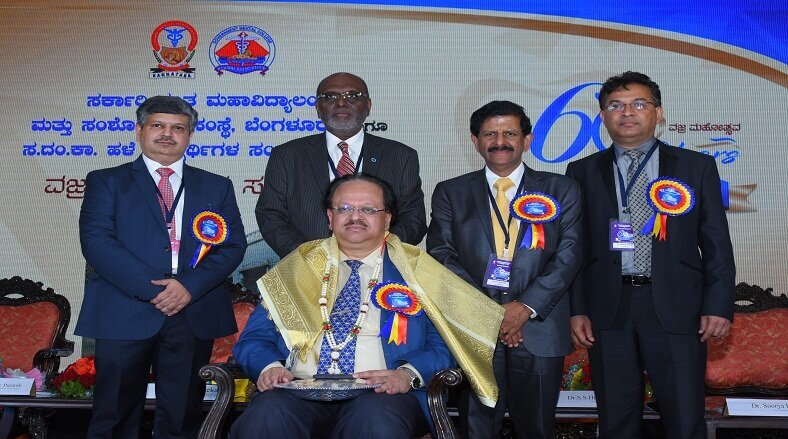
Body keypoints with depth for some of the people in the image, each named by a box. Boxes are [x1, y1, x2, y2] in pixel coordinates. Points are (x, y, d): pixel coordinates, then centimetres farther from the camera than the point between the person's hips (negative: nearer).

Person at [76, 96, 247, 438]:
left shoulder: (217, 187, 15)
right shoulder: (106, 181, 9)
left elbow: (233, 245, 5)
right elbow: (96, 241, -5)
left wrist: (190, 286, -11)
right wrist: (151, 289, -14)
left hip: (195, 315, 2)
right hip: (125, 315, -2)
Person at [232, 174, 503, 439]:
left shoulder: (415, 273, 14)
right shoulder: (297, 268, 19)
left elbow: (443, 345, 5)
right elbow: (254, 338, 14)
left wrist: (408, 374, -14)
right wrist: (268, 367, -8)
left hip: (380, 394, -1)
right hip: (300, 390, 2)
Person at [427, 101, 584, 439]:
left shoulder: (561, 190, 9)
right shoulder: (450, 193, 9)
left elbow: (568, 255, 0)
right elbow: (441, 254, 0)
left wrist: (526, 306, -12)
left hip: (539, 329, 0)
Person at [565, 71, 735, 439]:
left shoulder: (696, 167, 7)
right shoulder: (583, 172, 8)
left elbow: (717, 244, 5)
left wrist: (719, 306, -3)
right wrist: (577, 310, 0)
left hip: (676, 308, -1)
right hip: (608, 310, 1)